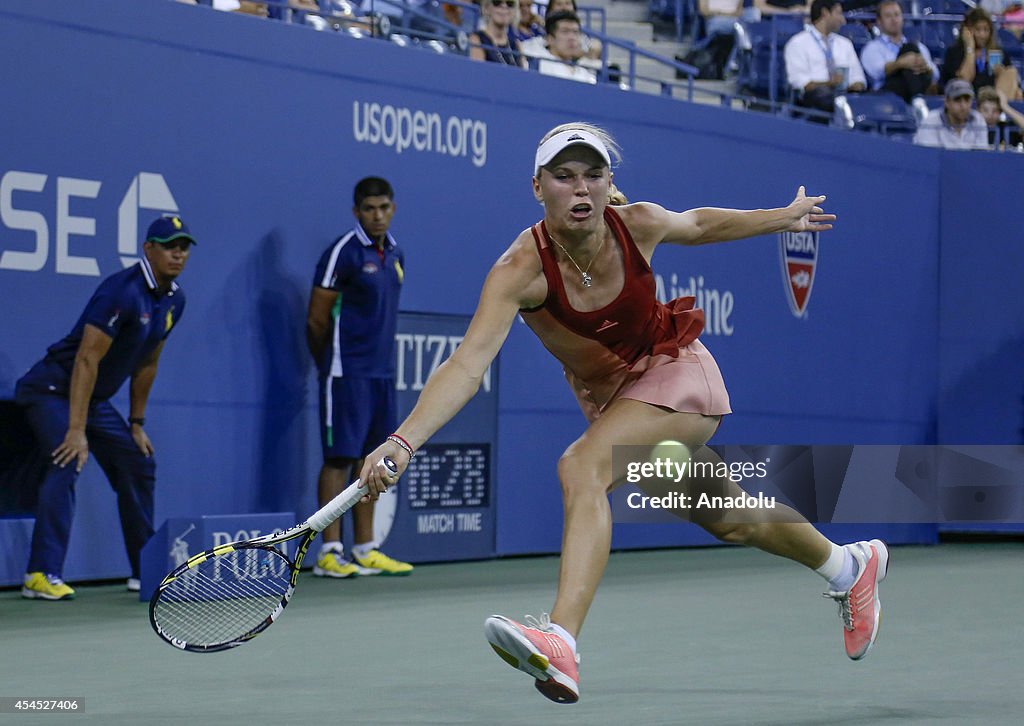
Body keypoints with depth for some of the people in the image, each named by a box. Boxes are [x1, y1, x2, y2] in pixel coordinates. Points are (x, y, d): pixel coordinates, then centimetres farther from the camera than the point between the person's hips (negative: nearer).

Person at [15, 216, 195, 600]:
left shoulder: (174, 299, 3)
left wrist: (136, 423, 14)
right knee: (67, 463, -26)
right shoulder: (122, 291, -25)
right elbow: (86, 360, -28)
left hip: (95, 398, 9)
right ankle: (41, 575, -29)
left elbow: (147, 363, 13)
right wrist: (77, 430, -32)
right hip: (53, 390, -9)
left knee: (138, 468, 12)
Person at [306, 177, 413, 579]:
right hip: (348, 374, -7)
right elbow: (317, 320, -8)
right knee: (340, 459, -7)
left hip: (382, 372, 7)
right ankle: (330, 553, -5)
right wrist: (331, 365, 2)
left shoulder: (394, 254, 13)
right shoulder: (343, 252, -10)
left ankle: (364, 550, 15)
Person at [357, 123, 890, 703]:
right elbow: (469, 362, -38)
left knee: (582, 466, -32)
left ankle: (561, 642, -44)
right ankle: (850, 565, 50)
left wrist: (782, 217, 18)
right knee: (730, 522, 22)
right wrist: (404, 440, -53)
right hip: (606, 396, 3)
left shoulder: (637, 225, -21)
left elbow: (698, 224, 4)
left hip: (675, 372, -3)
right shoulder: (522, 269, -27)